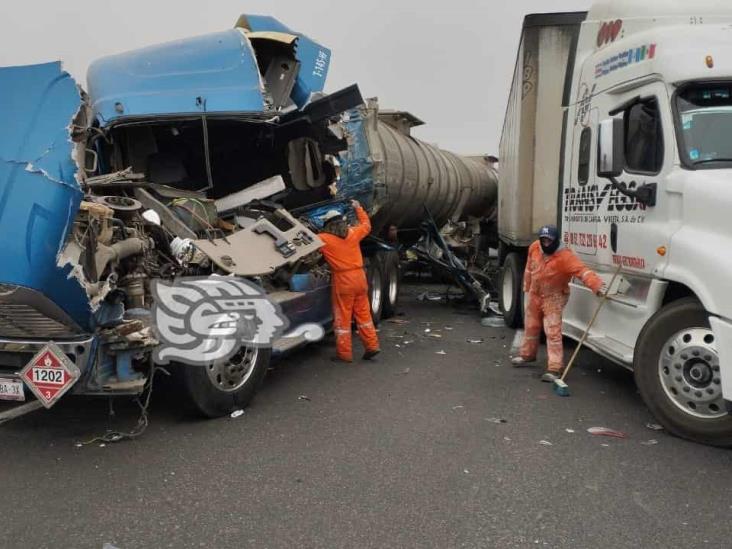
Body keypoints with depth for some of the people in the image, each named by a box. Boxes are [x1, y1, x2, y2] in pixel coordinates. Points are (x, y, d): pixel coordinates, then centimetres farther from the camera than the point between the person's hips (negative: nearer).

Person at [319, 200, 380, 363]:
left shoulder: (324, 239, -8)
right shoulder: (353, 233, 5)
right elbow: (366, 225, 23)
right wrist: (358, 208, 34)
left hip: (342, 280, -5)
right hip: (359, 276, 5)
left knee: (342, 318, 4)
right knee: (363, 313, 15)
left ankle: (344, 353, 9)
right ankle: (372, 345, 17)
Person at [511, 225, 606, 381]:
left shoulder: (564, 256, -27)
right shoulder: (534, 248, -8)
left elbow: (581, 270, -40)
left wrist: (597, 284, -56)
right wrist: (527, 287, 19)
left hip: (553, 299, -6)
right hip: (534, 295, 6)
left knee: (553, 333, -12)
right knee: (530, 327, 21)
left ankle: (555, 369, -10)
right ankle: (527, 354, 44)